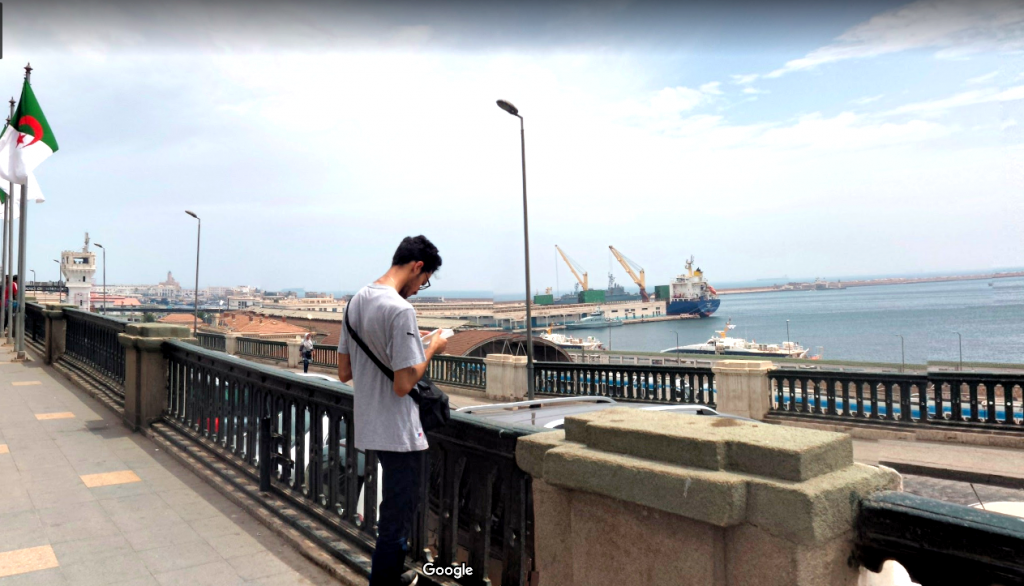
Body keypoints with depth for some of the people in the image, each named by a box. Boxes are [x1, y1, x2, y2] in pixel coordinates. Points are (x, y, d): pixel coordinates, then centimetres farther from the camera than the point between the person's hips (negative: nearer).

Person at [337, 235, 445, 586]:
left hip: (370, 427, 9)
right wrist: (431, 350, -11)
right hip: (400, 433, -9)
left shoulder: (356, 301, 5)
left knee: (394, 508, 25)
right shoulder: (401, 310, -23)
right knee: (399, 518, 6)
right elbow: (403, 384, -24)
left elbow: (344, 372, 10)